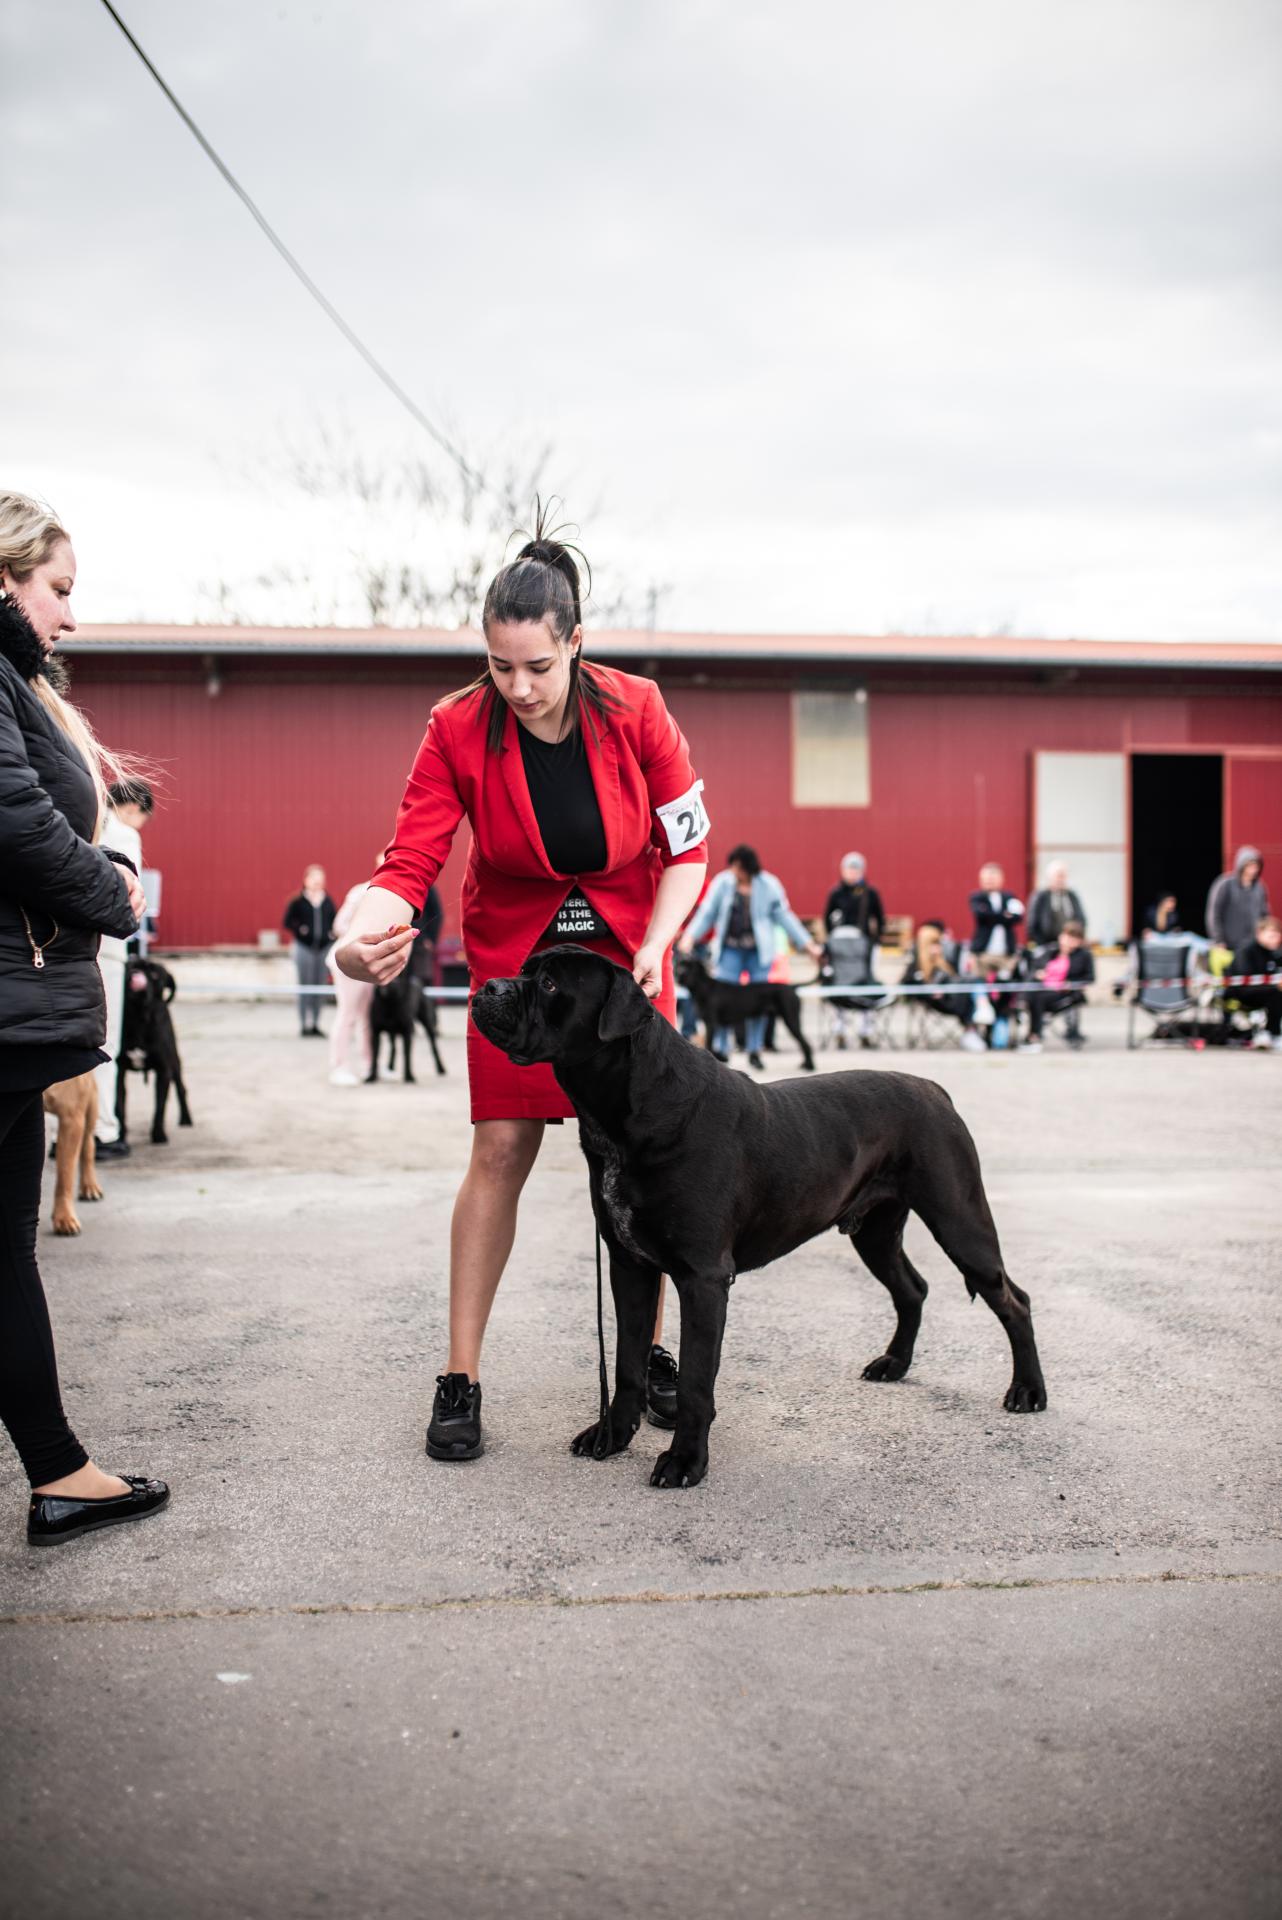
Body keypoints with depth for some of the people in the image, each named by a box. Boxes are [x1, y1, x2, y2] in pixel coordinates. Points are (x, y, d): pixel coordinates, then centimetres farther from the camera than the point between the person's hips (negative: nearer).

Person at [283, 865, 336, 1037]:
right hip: (304, 948, -4)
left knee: (320, 987, 6)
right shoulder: (298, 901, -3)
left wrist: (332, 934, -1)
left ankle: (315, 1024, 14)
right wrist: (299, 932, -11)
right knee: (304, 986, -3)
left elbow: (335, 921, 15)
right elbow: (287, 921, 0)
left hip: (324, 948, 4)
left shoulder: (328, 902, 7)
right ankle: (304, 1025, 2)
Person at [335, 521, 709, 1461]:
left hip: (629, 951, 1)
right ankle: (460, 1376, 3)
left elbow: (688, 846, -8)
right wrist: (369, 931, -45)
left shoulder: (636, 712, -18)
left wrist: (653, 950, -20)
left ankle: (650, 1351, 19)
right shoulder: (458, 730, -19)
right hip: (515, 956, -1)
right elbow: (411, 860, -24)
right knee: (501, 1149, -5)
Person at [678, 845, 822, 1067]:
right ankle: (719, 1048, 1)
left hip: (759, 951, 0)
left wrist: (807, 944, 1)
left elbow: (784, 916, 3)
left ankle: (754, 1051, 10)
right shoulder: (722, 882, 1)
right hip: (729, 949, 0)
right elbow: (707, 913, 2)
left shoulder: (769, 885, 0)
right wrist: (690, 936, -12)